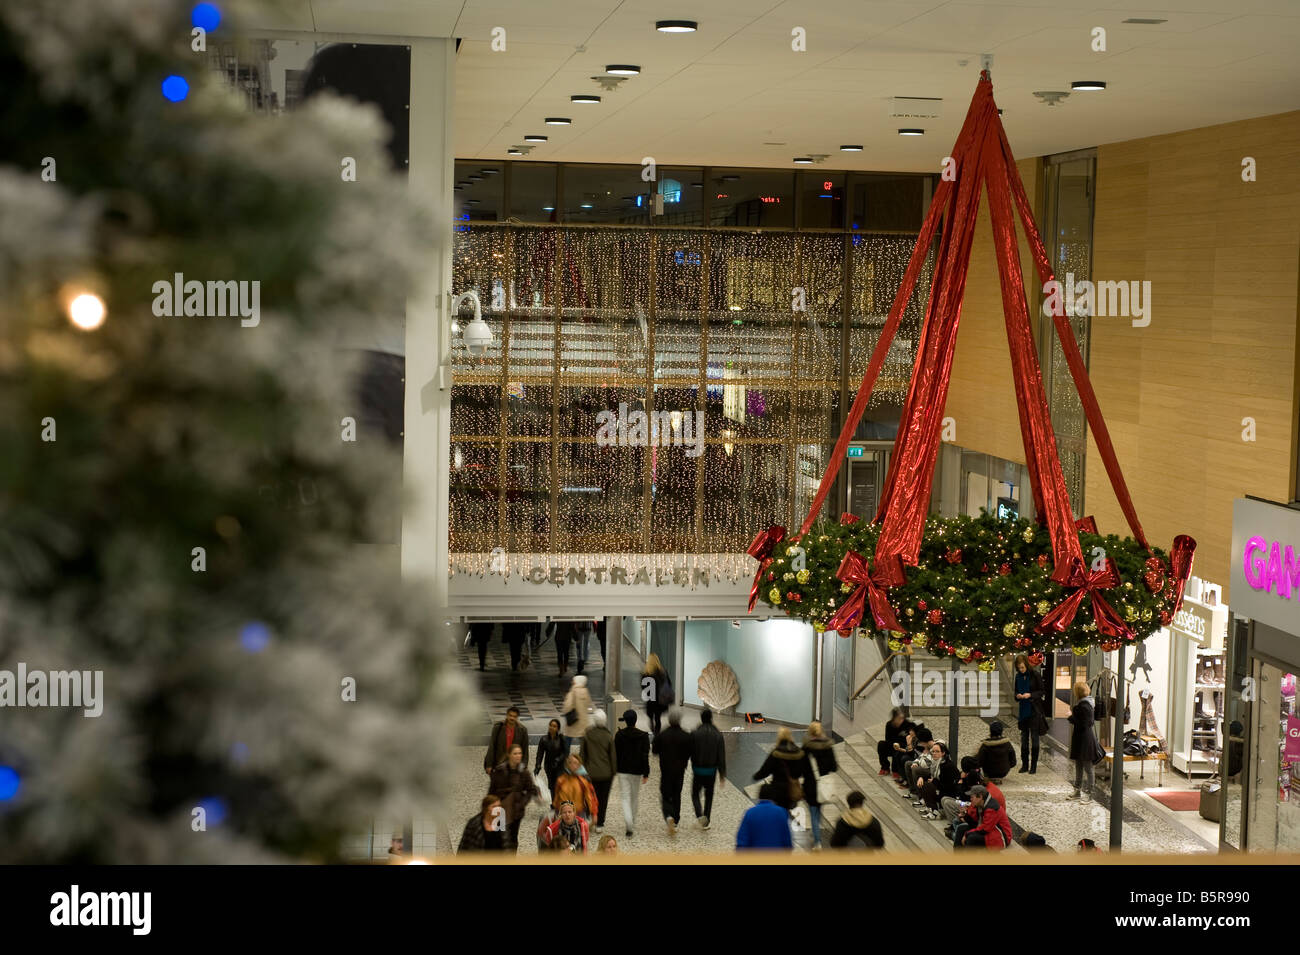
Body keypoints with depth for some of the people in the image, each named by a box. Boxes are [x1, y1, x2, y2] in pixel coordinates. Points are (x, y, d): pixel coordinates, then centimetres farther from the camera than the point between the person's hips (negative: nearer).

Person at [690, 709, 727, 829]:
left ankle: (699, 815, -13)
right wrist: (722, 774, 2)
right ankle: (706, 822, 16)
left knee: (695, 794, 12)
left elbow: (690, 752, -6)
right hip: (711, 770, 2)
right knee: (709, 795, 16)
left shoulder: (694, 733, -11)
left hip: (697, 770, -2)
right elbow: (721, 756, -3)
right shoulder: (718, 735, -5)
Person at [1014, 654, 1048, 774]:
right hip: (1023, 710, 5)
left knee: (1034, 738, -2)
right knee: (1024, 738, 9)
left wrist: (1030, 695, -21)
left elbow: (1042, 692, -6)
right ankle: (1025, 765, 15)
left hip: (1034, 710, -5)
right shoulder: (1018, 676, 6)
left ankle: (1034, 766, 3)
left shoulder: (1035, 674, -10)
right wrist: (1017, 695, -7)